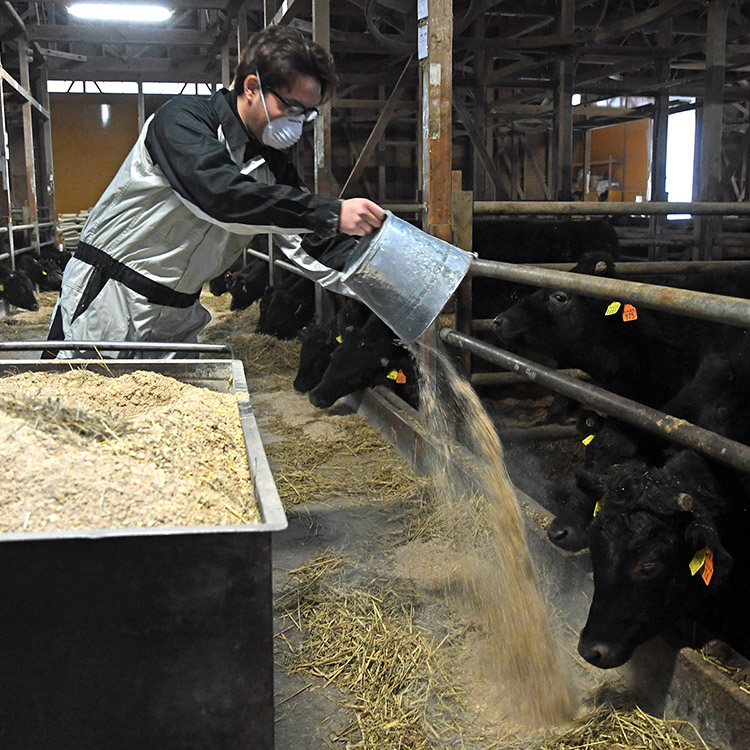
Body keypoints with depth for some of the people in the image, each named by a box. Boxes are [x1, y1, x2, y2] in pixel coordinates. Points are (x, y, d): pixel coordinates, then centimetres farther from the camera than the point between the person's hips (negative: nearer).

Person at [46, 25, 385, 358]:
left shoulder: (272, 165, 5)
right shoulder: (182, 118, -16)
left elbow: (313, 246, 0)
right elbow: (217, 192, -35)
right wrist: (331, 213, -38)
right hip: (107, 305, -6)